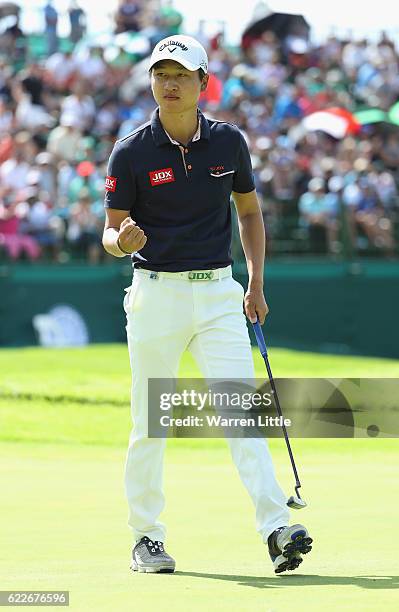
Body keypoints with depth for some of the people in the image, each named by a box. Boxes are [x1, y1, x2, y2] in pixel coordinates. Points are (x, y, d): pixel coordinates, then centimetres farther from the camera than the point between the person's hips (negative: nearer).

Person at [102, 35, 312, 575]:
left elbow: (249, 211, 17)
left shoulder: (229, 142, 4)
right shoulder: (132, 152, -4)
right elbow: (111, 233, -1)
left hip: (218, 294, 1)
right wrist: (122, 241, -25)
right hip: (156, 292, -1)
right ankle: (146, 537, 16)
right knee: (150, 423, 4)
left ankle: (277, 530, -19)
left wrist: (256, 283, 9)